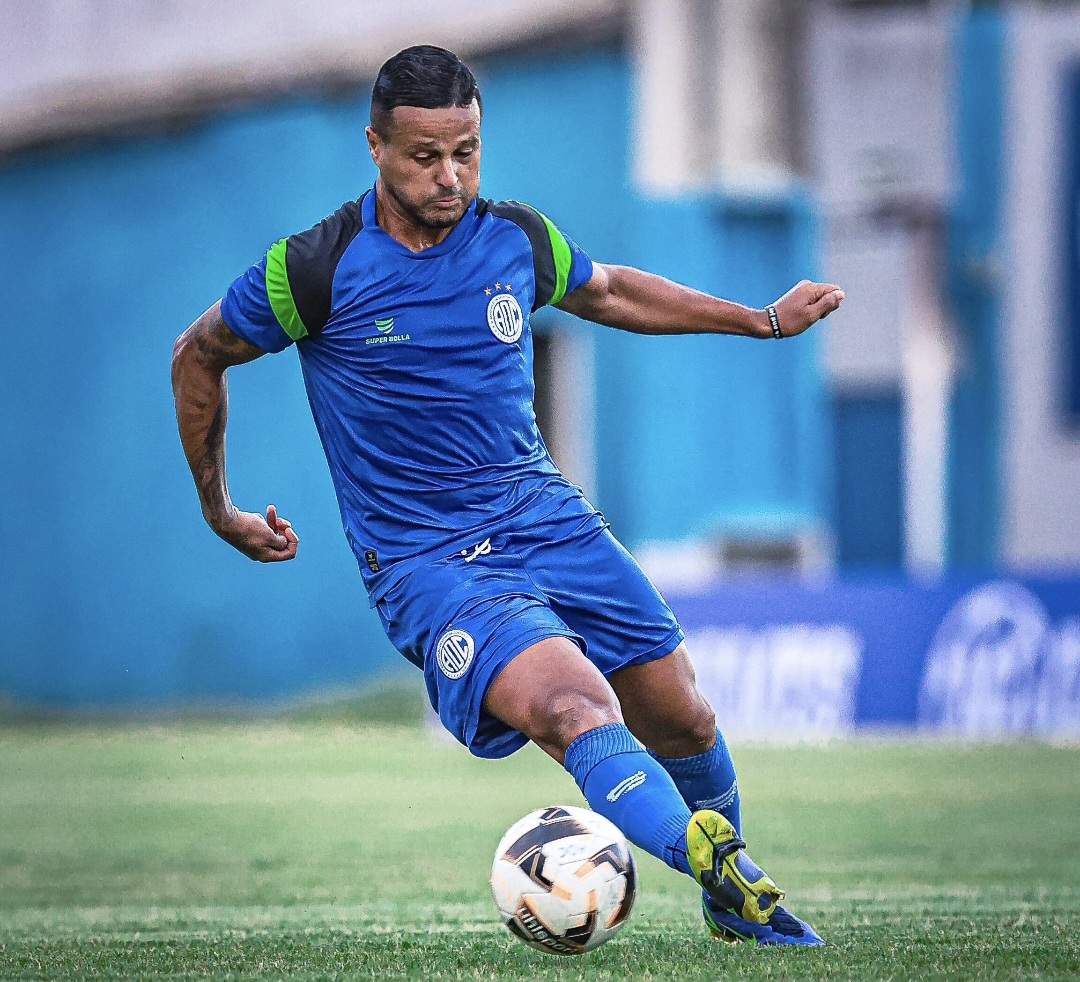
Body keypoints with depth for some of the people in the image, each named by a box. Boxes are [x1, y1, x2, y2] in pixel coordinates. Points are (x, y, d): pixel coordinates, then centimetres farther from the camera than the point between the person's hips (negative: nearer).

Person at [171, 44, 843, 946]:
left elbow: (609, 292, 25)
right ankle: (711, 859, -52)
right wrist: (219, 510, 14)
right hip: (424, 561, -5)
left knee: (681, 718, 8)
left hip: (548, 517, 6)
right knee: (574, 709, -31)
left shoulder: (520, 240, 2)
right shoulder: (317, 270, -11)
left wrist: (763, 320, 27)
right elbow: (199, 356, 6)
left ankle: (732, 893, 35)